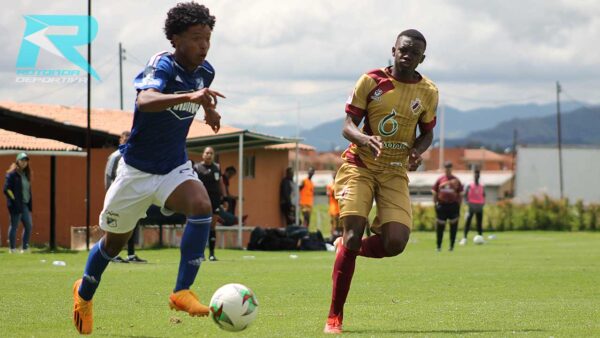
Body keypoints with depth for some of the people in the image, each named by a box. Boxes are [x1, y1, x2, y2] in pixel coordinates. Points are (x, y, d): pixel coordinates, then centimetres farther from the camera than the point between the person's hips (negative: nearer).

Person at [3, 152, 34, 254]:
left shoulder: (26, 174, 14)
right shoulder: (12, 174, -9)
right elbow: (6, 189, -14)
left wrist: (30, 203, 12)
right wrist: (14, 200, -17)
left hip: (25, 204, 8)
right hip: (16, 205, -8)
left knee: (28, 226, 8)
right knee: (14, 226, -2)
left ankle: (25, 248, 16)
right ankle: (12, 248, 5)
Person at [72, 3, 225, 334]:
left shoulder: (205, 71, -2)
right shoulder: (162, 65, -22)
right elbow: (145, 100, -46)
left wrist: (208, 108, 10)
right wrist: (189, 97, -58)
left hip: (175, 167, 4)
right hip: (137, 169, -4)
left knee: (202, 207, -27)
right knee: (116, 240, 12)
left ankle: (182, 291, -23)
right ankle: (84, 292, 42)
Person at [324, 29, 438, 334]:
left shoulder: (428, 92, 1)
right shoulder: (371, 81, -6)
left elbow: (427, 133, 14)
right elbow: (348, 126, -7)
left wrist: (417, 151, -9)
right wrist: (365, 138, -29)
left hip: (395, 173, 3)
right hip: (359, 167, -3)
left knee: (396, 243, -16)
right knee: (353, 233, -17)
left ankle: (348, 247, 19)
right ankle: (334, 317, -7)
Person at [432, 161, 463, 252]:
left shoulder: (456, 180, 4)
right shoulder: (440, 180, 6)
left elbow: (459, 194, 7)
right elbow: (435, 193, 10)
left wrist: (458, 206, 1)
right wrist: (435, 204, 2)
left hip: (453, 205, -1)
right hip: (442, 205, 1)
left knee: (453, 226, 0)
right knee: (440, 226, 3)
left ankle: (452, 246, 9)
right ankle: (439, 246, 12)